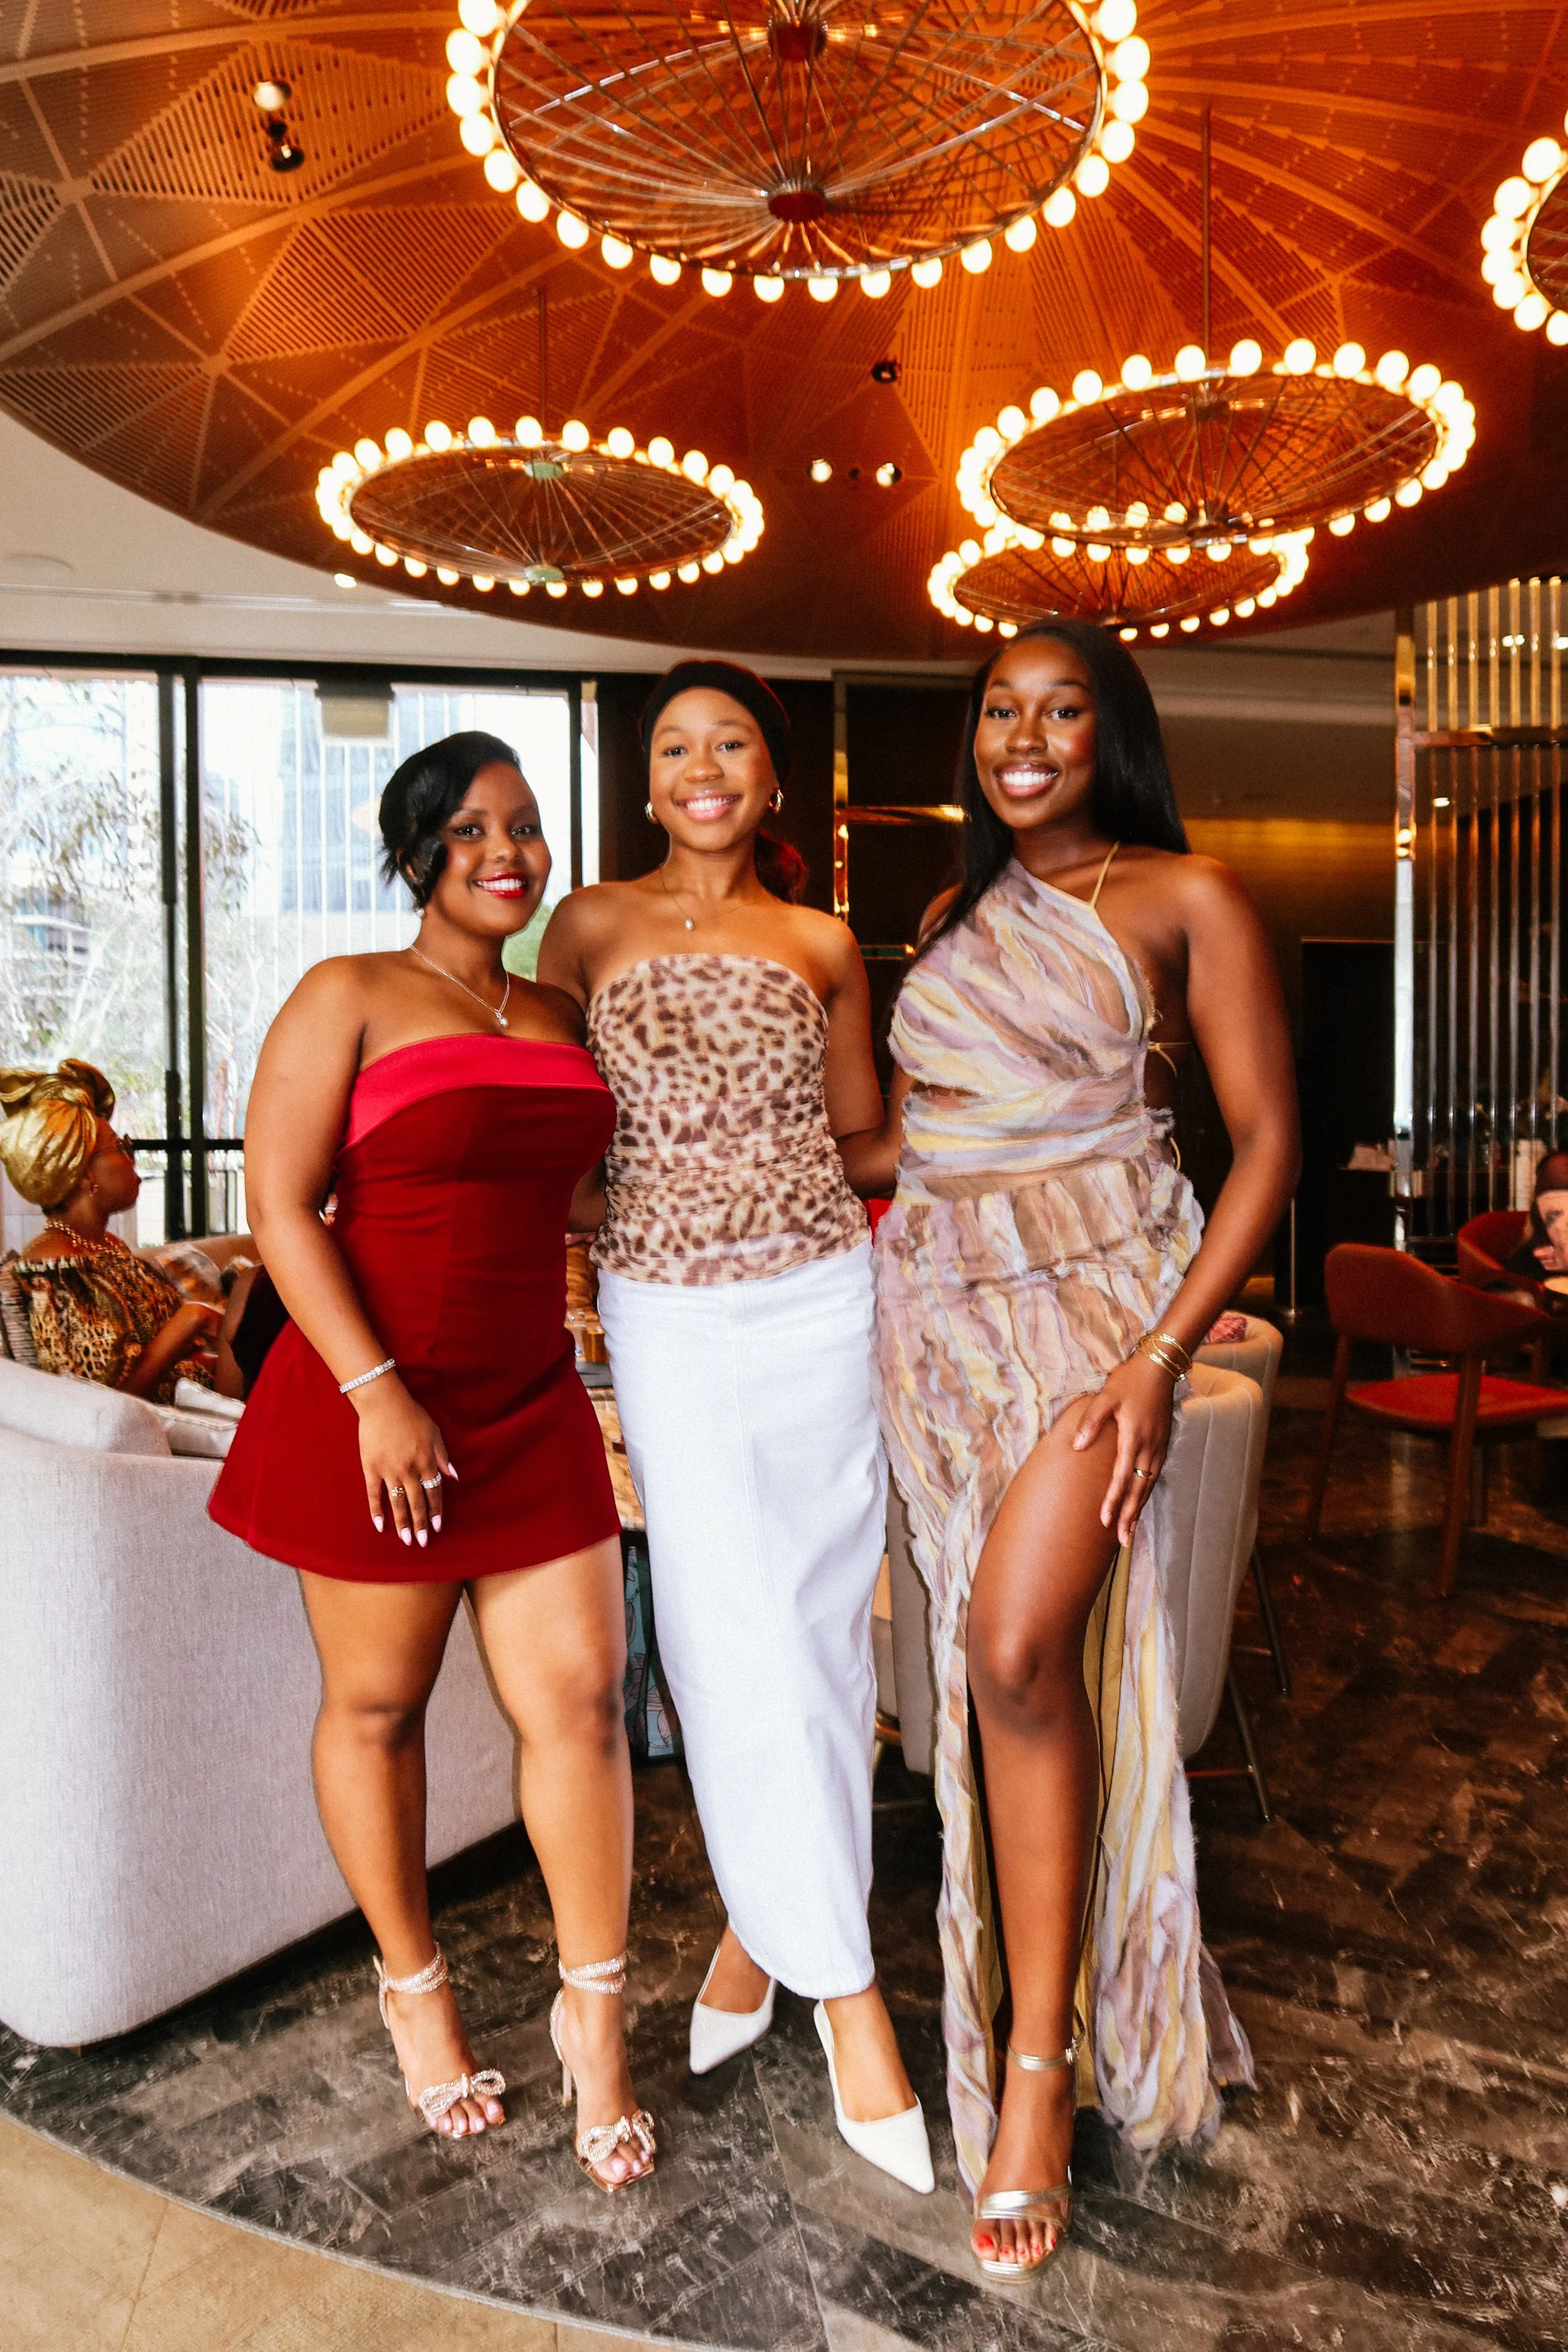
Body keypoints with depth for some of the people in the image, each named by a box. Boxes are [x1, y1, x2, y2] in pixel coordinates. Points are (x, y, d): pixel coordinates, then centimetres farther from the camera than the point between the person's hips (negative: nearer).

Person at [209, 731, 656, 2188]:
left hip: (530, 1407, 5)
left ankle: (593, 2013, 22)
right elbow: (279, 1204, -10)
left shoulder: (563, 1019, 13)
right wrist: (378, 1392, -17)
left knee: (580, 1696, 2)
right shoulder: (350, 998, -4)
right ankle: (413, 1989, 34)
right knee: (376, 1705, 10)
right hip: (372, 1401, -4)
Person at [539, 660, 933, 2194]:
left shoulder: (821, 946, 10)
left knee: (813, 1628, 6)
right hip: (667, 1316, -1)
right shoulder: (590, 926, 8)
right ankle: (841, 1982, 11)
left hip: (818, 1301, 2)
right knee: (732, 1636, -2)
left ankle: (763, 1923, 28)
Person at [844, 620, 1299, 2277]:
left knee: (1021, 1647, -20)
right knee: (985, 1662, 6)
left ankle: (1041, 2064, -3)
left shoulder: (1185, 899, 1)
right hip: (936, 1301, 5)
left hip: (1094, 1292, -5)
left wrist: (1164, 1353, -14)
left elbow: (1267, 1141, -5)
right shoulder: (955, 916, 17)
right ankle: (1050, 1986, 26)